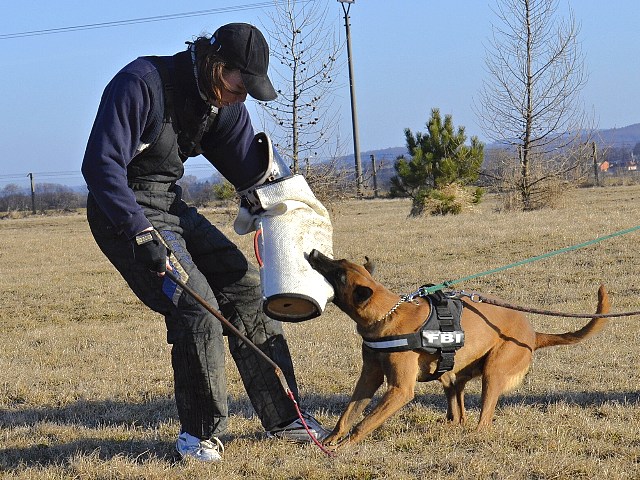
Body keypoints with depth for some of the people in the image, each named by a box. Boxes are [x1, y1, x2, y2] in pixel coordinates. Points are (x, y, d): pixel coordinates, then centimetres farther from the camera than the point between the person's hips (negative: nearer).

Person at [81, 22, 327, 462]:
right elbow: (101, 165, -27)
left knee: (244, 288, 4)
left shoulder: (225, 105, 2)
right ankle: (200, 432, -1)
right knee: (196, 308, -19)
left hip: (172, 207, 8)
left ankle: (282, 416, 16)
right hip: (125, 214, -8)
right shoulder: (141, 84, -23)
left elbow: (252, 174, 11)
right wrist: (141, 234, -32)